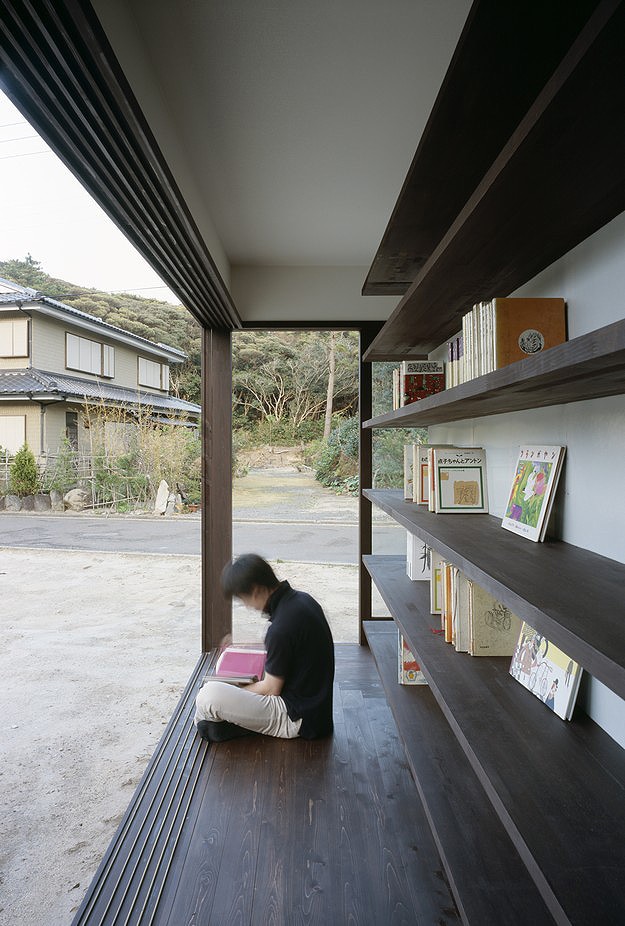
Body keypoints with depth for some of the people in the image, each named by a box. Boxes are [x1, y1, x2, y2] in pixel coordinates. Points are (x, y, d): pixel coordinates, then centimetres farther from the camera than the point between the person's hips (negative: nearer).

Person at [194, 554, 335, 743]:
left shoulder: (281, 627, -28)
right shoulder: (302, 599, 0)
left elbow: (271, 689, -17)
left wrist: (236, 690, -1)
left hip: (297, 719, -10)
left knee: (209, 695, -23)